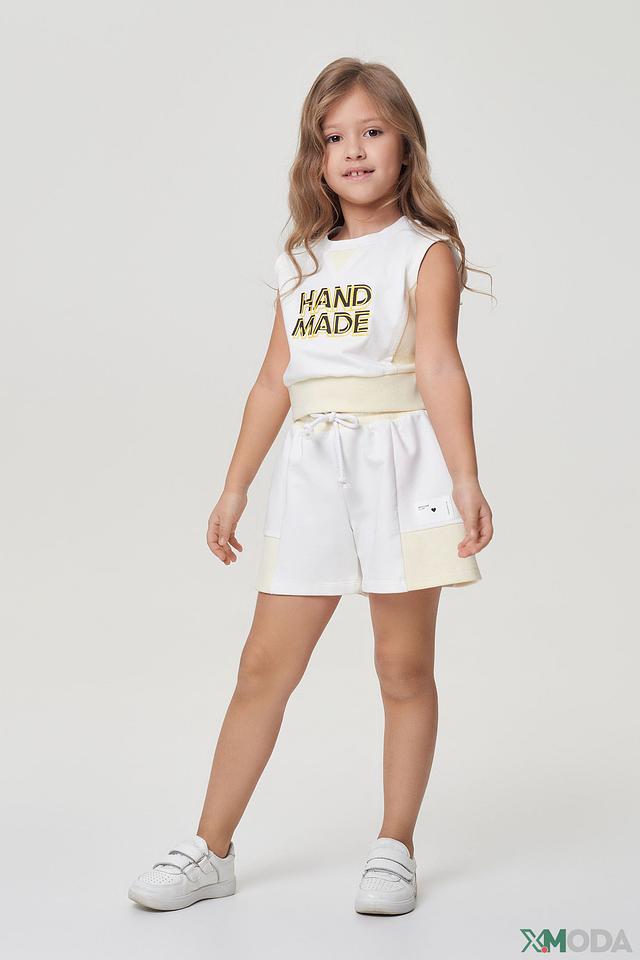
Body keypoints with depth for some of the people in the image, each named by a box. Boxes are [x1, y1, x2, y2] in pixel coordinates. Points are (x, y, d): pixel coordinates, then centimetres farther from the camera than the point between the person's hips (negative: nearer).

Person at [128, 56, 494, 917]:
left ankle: (394, 847, 19)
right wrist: (235, 489, 18)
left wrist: (466, 479, -24)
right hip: (312, 469, 4)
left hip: (400, 466, -4)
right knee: (265, 664, 5)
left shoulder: (426, 252, 0)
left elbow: (438, 367, -13)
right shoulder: (302, 263, 14)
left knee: (405, 664, 4)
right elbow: (274, 382, 17)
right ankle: (211, 851, 15)